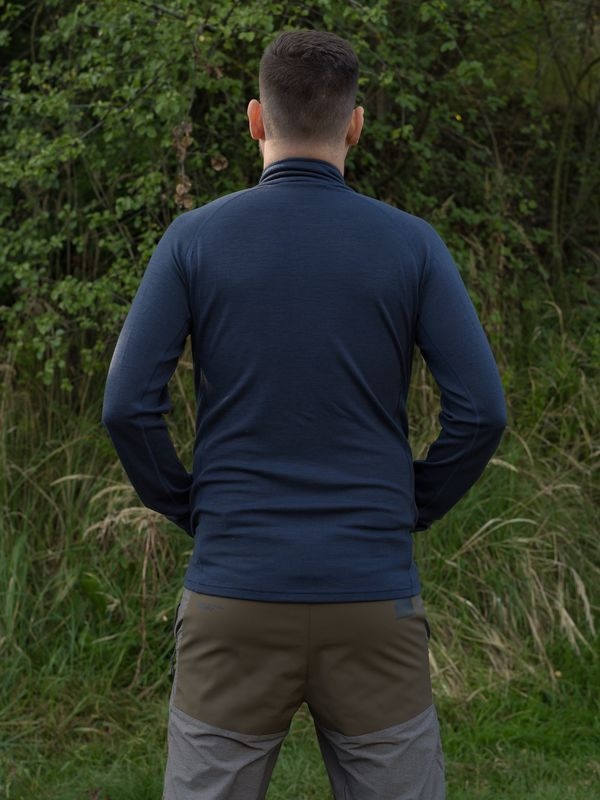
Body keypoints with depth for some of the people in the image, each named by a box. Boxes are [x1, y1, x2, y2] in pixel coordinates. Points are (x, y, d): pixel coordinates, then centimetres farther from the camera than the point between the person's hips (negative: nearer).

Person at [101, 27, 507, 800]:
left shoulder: (194, 237, -2)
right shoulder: (411, 243, -1)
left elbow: (128, 406, -7)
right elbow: (481, 410, -6)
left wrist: (191, 512, 9)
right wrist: (409, 512, 10)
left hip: (235, 594, 0)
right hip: (373, 594, 1)